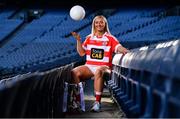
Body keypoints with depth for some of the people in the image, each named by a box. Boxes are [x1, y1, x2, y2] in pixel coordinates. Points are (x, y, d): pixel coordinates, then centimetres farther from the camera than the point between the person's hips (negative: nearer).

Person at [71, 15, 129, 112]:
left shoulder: (110, 38, 7)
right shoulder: (89, 38, 18)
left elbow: (119, 47, -9)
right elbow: (81, 53, 15)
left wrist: (126, 51, -31)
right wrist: (78, 40, 4)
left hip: (103, 67, -4)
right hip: (89, 66, 4)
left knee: (98, 72, -40)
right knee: (74, 72, -23)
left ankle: (97, 102, -37)